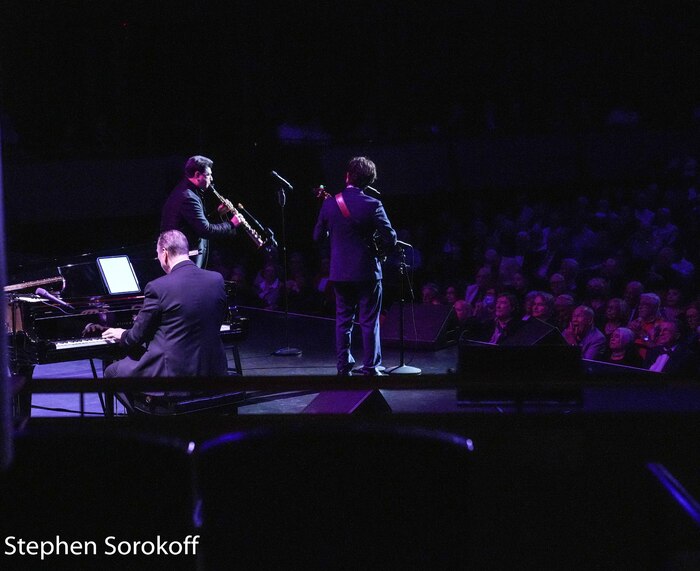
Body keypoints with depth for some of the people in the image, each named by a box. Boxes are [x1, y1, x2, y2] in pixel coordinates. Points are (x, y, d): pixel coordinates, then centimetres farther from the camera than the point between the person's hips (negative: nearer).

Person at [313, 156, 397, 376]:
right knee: (369, 322, 4)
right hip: (367, 272, -3)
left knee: (343, 320, 12)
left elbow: (318, 236, 6)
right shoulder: (372, 205, -13)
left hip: (340, 272, 3)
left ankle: (343, 367, 13)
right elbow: (391, 239, -12)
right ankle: (370, 369, 5)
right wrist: (379, 246, 8)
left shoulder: (329, 204, -4)